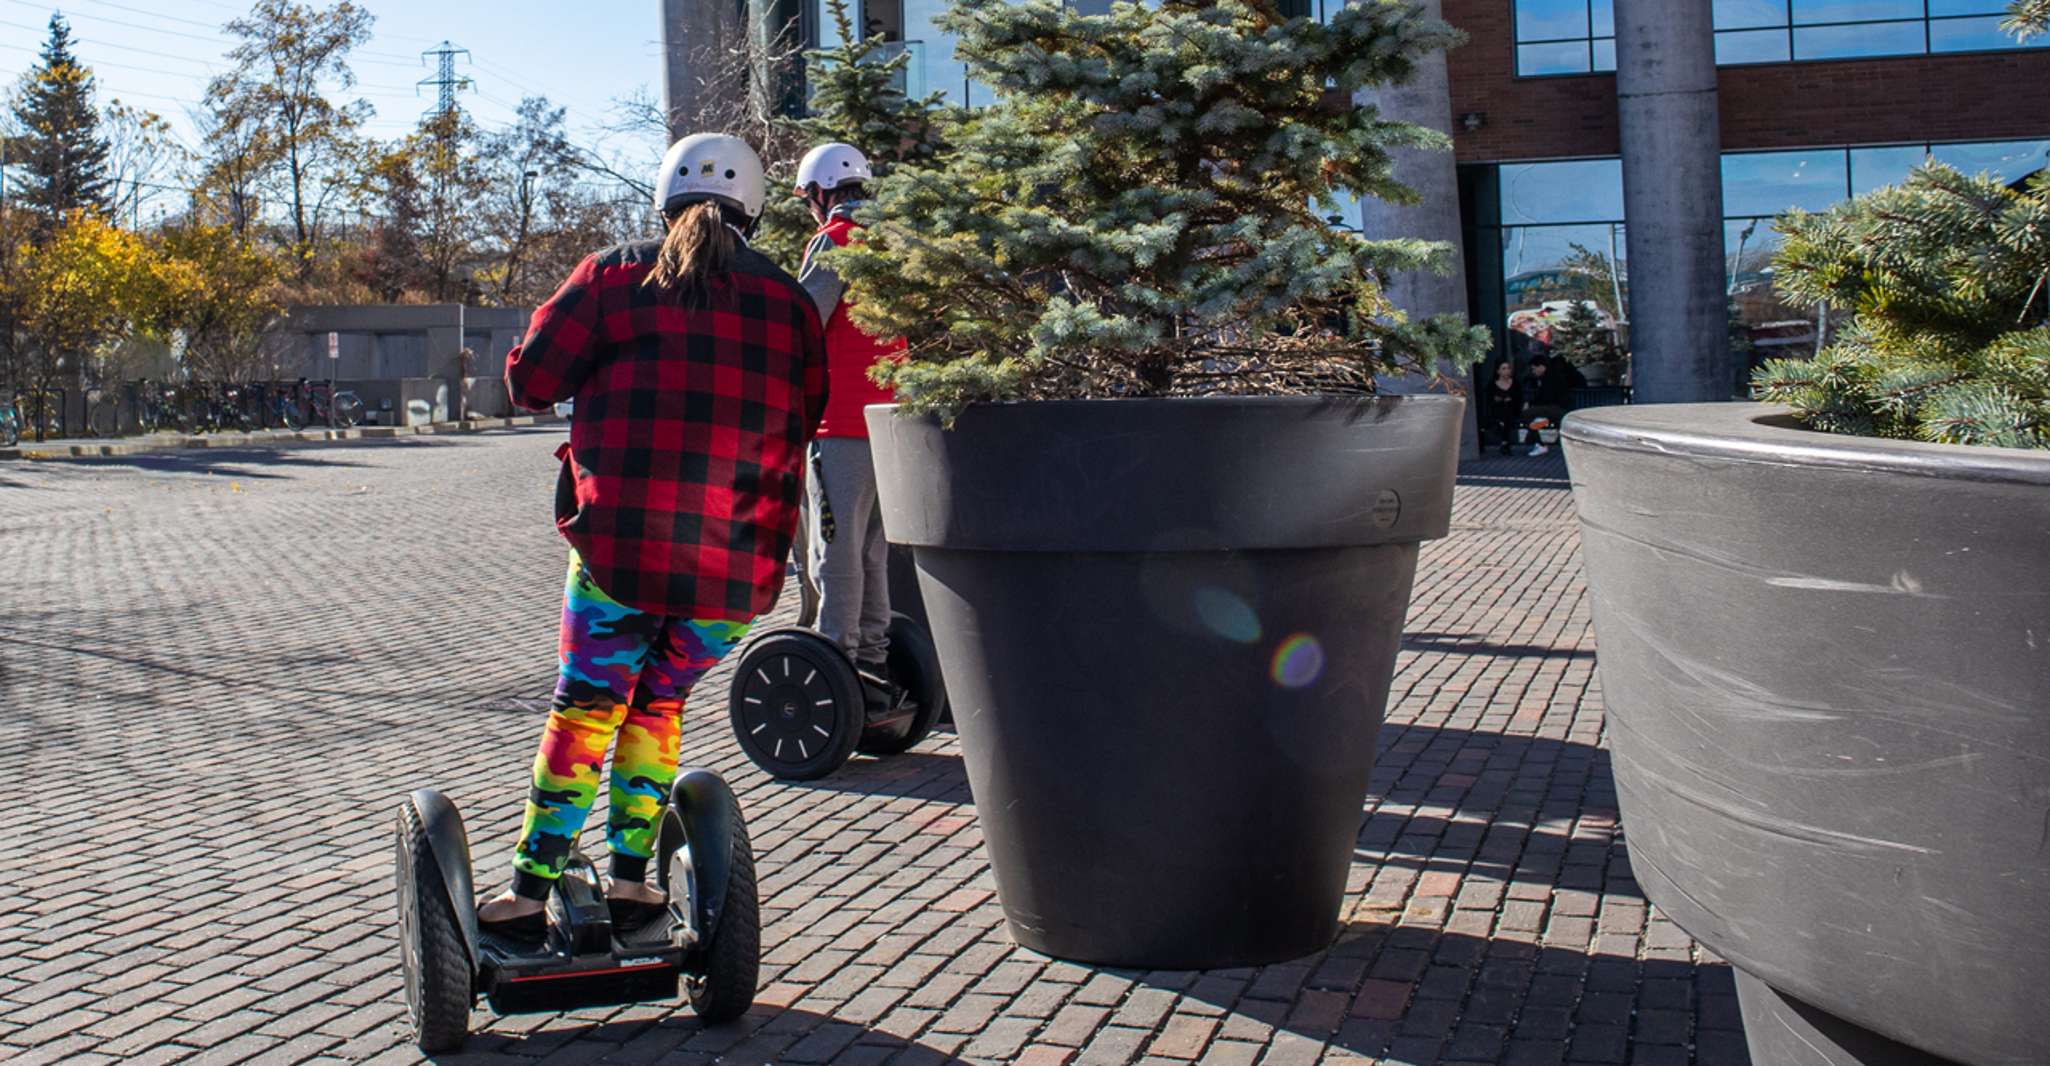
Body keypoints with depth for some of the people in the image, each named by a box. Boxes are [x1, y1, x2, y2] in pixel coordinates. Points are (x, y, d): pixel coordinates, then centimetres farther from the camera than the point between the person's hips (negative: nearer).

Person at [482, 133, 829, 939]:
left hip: (621, 539, -2)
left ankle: (530, 892, 9)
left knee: (584, 707, 9)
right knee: (659, 705, 19)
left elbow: (530, 379, 3)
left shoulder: (617, 275, 4)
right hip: (737, 561, 2)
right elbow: (807, 415, 16)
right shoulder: (788, 301, 10)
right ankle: (629, 875, 18)